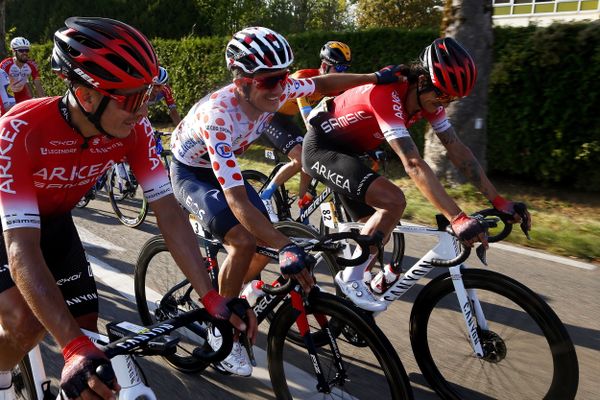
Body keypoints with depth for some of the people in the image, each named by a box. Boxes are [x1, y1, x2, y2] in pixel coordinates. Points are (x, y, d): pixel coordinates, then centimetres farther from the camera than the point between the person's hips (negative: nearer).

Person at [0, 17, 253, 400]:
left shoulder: (134, 129, -25)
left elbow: (169, 211, -24)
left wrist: (211, 298, -32)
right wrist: (73, 348, -50)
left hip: (54, 222, 4)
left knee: (87, 328, -4)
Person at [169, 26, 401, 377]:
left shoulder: (275, 91, -22)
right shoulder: (218, 116, -40)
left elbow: (321, 84, 0)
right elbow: (237, 200, -45)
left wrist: (375, 77, -2)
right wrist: (286, 247, -53)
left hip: (225, 167, 6)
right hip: (190, 173, -6)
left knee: (267, 245, -4)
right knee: (244, 241, -26)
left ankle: (221, 297, 25)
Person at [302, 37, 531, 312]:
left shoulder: (428, 97, -7)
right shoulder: (388, 94, -33)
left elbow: (457, 150, -5)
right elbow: (413, 164, -41)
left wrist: (498, 200, -9)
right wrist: (457, 219, -44)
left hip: (346, 151, 9)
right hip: (322, 147, -9)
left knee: (375, 234, 7)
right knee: (393, 201, -26)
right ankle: (350, 279, -10)